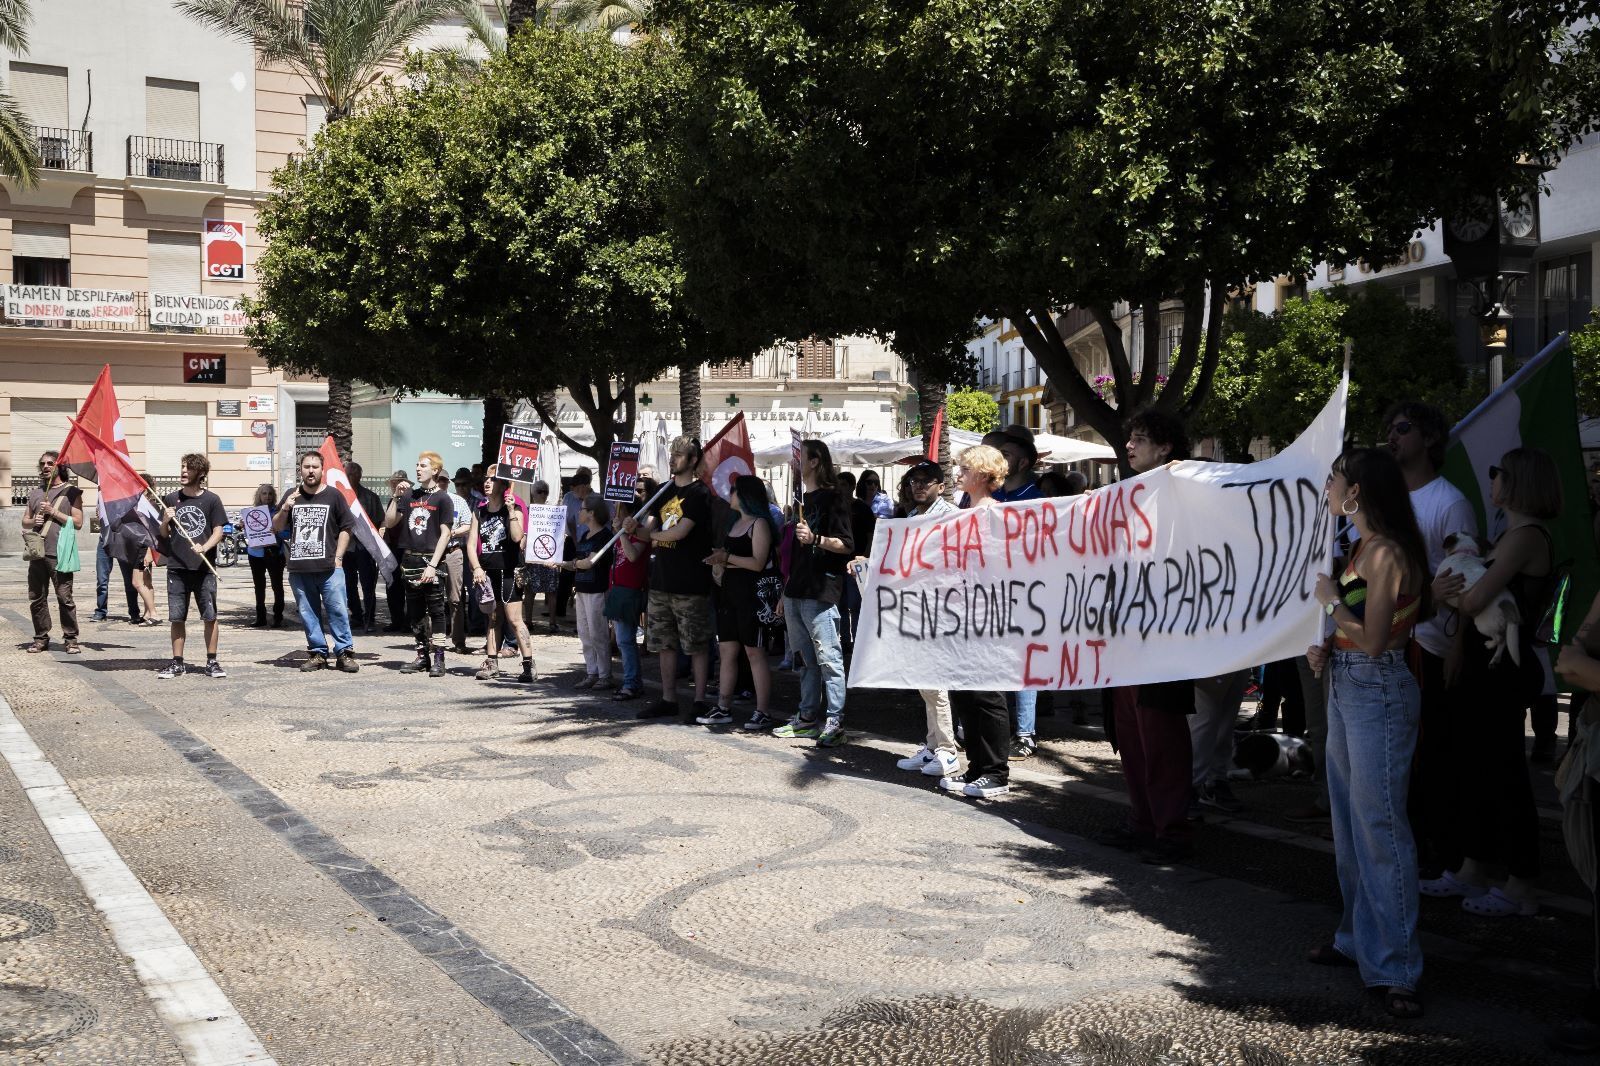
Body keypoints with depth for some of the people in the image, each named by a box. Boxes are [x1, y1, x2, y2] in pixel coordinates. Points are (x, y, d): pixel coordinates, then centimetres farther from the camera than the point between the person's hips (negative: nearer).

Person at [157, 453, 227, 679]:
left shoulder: (211, 500, 1)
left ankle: (212, 662, 8)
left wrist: (204, 547, -19)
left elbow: (218, 532, -2)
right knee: (177, 617, 5)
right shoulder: (172, 499, 8)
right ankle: (177, 663, 12)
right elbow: (163, 534, 15)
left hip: (204, 567, -2)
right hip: (176, 567, 2)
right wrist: (166, 522, -7)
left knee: (210, 616, 0)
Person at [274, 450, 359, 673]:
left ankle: (345, 653, 0)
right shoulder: (292, 496, 12)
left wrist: (338, 558, -3)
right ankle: (317, 653, 16)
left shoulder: (333, 495, 3)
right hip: (299, 568, 3)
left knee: (337, 610, -6)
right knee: (307, 613, 7)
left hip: (329, 567, -3)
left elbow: (345, 528, 4)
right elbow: (276, 528, 15)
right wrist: (284, 509, -4)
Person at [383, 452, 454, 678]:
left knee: (436, 611, -3)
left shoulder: (442, 498, -3)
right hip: (410, 561, 5)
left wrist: (432, 565, -15)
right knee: (414, 612, 10)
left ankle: (439, 659, 0)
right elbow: (389, 523, 11)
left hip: (431, 561, -5)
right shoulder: (409, 495, 13)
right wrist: (396, 497, -1)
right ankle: (422, 657, 18)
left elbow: (445, 534, -8)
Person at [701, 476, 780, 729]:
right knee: (726, 650, 8)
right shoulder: (734, 522, 18)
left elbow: (758, 563, -16)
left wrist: (727, 558, -16)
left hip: (751, 594, -9)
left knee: (754, 652, -6)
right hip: (730, 592, 9)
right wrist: (719, 564, 7)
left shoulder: (759, 524, -8)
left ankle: (763, 712, -2)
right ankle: (723, 708, 14)